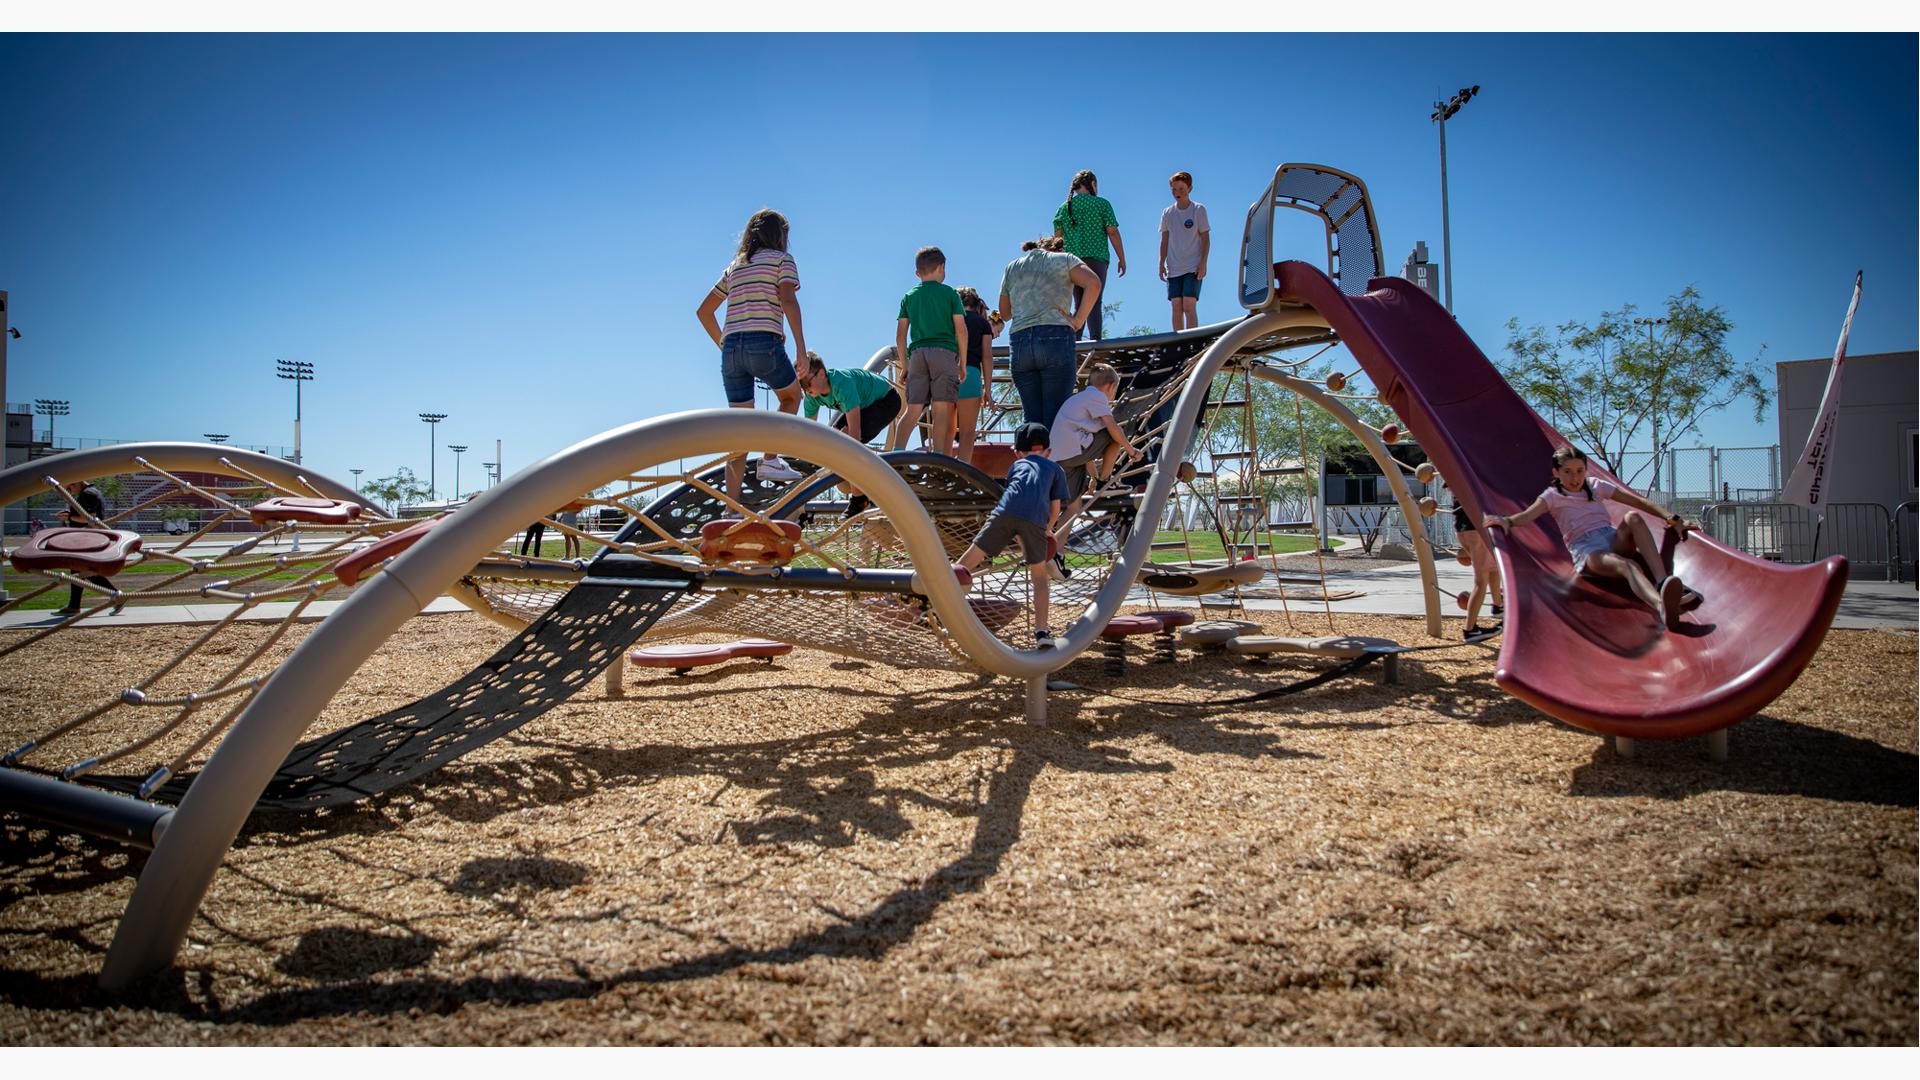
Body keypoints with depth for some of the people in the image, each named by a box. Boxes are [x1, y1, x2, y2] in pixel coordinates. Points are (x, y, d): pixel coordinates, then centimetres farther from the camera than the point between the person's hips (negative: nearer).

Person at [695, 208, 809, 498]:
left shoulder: (734, 265, 24)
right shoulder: (781, 259, 7)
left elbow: (704, 311, 23)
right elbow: (788, 301, -11)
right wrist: (801, 348, -14)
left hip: (731, 348, 5)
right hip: (765, 343, -5)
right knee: (791, 397, 24)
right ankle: (769, 459, 8)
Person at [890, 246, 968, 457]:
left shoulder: (909, 296, 14)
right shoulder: (950, 293, 6)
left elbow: (900, 334, 10)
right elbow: (961, 330, 1)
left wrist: (904, 364, 17)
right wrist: (962, 362, 7)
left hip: (918, 353, 3)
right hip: (944, 351, -3)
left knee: (912, 411, 2)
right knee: (942, 410, -4)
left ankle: (896, 453, -13)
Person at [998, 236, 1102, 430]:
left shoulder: (1012, 267, 23)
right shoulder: (1064, 259, 13)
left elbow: (1004, 314, 28)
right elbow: (1093, 283, -5)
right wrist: (1078, 319, -3)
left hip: (1018, 343, 4)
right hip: (1055, 340, -3)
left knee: (1033, 420, 5)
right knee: (1056, 419, -6)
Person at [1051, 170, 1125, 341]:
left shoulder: (1064, 208, 14)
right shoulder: (1102, 204, 4)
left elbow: (1057, 239, 10)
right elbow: (1113, 233, 0)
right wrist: (1122, 259, 5)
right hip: (1096, 259, -4)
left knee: (1079, 304, 11)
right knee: (1094, 303, -11)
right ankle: (1095, 343, -23)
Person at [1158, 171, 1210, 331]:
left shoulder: (1199, 210, -1)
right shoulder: (1167, 213, 8)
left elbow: (1205, 238, -1)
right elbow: (1164, 240, 12)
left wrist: (1203, 263, -10)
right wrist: (1161, 264, 5)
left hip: (1193, 268, -3)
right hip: (1173, 268, 3)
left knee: (1189, 306, -13)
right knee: (1176, 308, -1)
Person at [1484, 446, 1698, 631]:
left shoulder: (1597, 486, 18)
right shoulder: (1553, 496, 7)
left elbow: (1640, 503, 13)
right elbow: (1529, 514, -14)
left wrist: (1672, 519, 0)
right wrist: (1508, 520, -37)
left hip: (1615, 540, 4)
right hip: (1586, 550, -4)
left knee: (1633, 517, -28)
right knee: (1628, 565, -36)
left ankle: (1662, 582, -41)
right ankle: (1662, 604, -69)